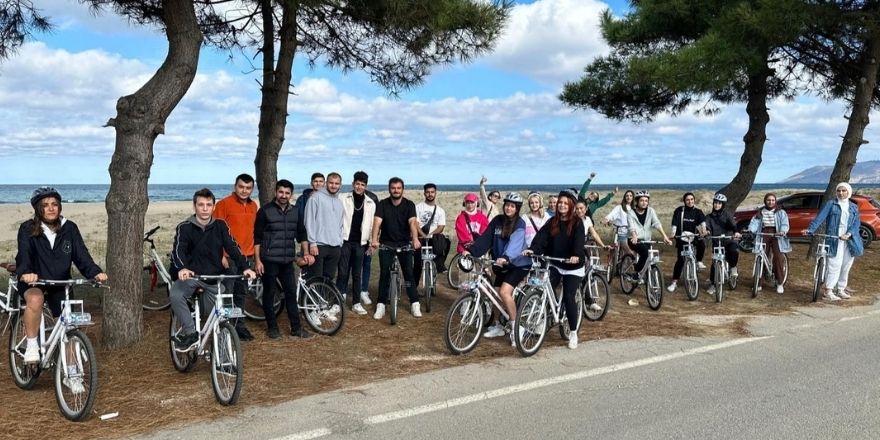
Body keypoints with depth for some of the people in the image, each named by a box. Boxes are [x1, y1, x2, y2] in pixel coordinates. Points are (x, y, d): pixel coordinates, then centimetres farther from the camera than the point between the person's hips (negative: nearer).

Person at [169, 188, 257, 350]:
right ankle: (190, 333, -21)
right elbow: (178, 250, -18)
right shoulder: (185, 227, -6)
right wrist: (181, 268, -40)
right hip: (191, 275, -2)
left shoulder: (220, 226, 0)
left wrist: (245, 267, -25)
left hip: (215, 277, 2)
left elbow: (232, 247, -9)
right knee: (176, 294, -30)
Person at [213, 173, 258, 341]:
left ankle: (239, 325, 21)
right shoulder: (224, 204, -7)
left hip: (247, 257, 6)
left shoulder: (253, 206, 12)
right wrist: (221, 255, -14)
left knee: (241, 293, 13)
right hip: (229, 257, -6)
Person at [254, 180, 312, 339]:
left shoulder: (295, 212, 8)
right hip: (269, 260, -4)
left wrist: (305, 253, 7)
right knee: (269, 294, 5)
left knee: (291, 293, 5)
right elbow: (257, 237, -4)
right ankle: (272, 327, 17)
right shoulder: (265, 210, -5)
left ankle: (296, 328, 12)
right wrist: (257, 260, -9)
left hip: (287, 261, 4)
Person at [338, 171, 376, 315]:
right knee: (343, 272, -3)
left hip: (360, 243, 2)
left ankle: (356, 303, 15)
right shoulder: (344, 199, 1)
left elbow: (371, 224, 9)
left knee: (357, 274, 7)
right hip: (345, 241, -2)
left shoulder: (370, 203, 7)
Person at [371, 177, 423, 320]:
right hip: (386, 243, 0)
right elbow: (377, 222, -19)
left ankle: (415, 304, 7)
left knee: (409, 272, -2)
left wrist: (415, 239, -40)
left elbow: (412, 223, -21)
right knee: (384, 274, -2)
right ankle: (381, 305, 4)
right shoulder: (382, 204, -7)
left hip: (404, 243, 0)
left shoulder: (409, 205, -7)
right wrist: (374, 239, -36)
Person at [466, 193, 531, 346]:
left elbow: (515, 243, -31)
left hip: (518, 264, -6)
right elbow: (486, 238, -4)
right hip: (501, 264, 6)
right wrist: (471, 251, -18)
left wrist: (505, 257, -48)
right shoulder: (497, 220, 2)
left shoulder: (520, 224, -14)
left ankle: (515, 328, -11)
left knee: (505, 292, -23)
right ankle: (499, 326, 28)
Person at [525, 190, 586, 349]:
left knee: (568, 297, -9)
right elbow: (541, 237, -9)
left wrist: (576, 255, -42)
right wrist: (532, 249, -28)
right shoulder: (552, 222, 4)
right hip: (554, 265, 4)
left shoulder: (577, 223, -7)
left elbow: (579, 241, -22)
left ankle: (573, 333, 7)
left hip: (573, 267, -3)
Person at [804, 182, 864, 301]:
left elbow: (856, 223, 4)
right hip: (834, 240, -4)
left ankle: (841, 290, 21)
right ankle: (828, 291, -10)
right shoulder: (831, 204, 2)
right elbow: (820, 217, -8)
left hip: (849, 241, 5)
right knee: (835, 265, -12)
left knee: (846, 266, 9)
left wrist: (849, 234, -14)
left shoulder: (854, 207, 13)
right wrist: (810, 229, -23)